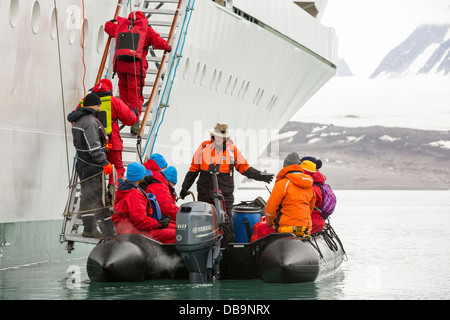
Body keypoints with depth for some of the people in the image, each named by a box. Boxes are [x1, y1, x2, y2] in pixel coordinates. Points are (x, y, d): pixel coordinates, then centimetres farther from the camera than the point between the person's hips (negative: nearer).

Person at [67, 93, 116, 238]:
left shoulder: (77, 120, 12)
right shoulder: (90, 121, -19)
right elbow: (93, 146, -24)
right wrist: (104, 162, -22)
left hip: (82, 163, 10)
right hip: (92, 165, -10)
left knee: (87, 197, 14)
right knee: (99, 197, -8)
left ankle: (88, 229, 19)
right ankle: (108, 232, -6)